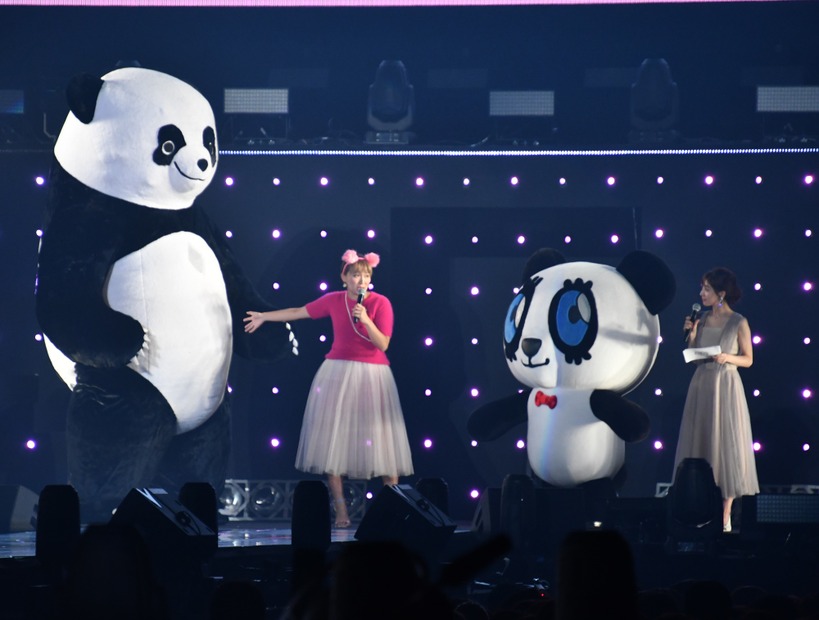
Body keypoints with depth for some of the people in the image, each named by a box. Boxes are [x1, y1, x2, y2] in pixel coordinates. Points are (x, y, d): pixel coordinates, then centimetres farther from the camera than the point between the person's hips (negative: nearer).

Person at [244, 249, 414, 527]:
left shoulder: (380, 303, -6)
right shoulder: (334, 300, 2)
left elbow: (383, 344, -11)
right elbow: (298, 312, 15)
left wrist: (366, 320, -24)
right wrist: (264, 316, 21)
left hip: (372, 376, -3)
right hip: (337, 373, 3)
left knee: (380, 442, -4)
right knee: (333, 442, -2)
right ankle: (341, 512, 2)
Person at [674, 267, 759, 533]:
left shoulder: (738, 323, -5)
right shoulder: (703, 319, 7)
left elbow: (748, 359, -1)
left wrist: (727, 357, -18)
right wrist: (692, 334, -4)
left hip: (726, 387, -5)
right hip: (701, 385, 5)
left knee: (726, 445, -2)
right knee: (700, 442, 4)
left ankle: (725, 517, 3)